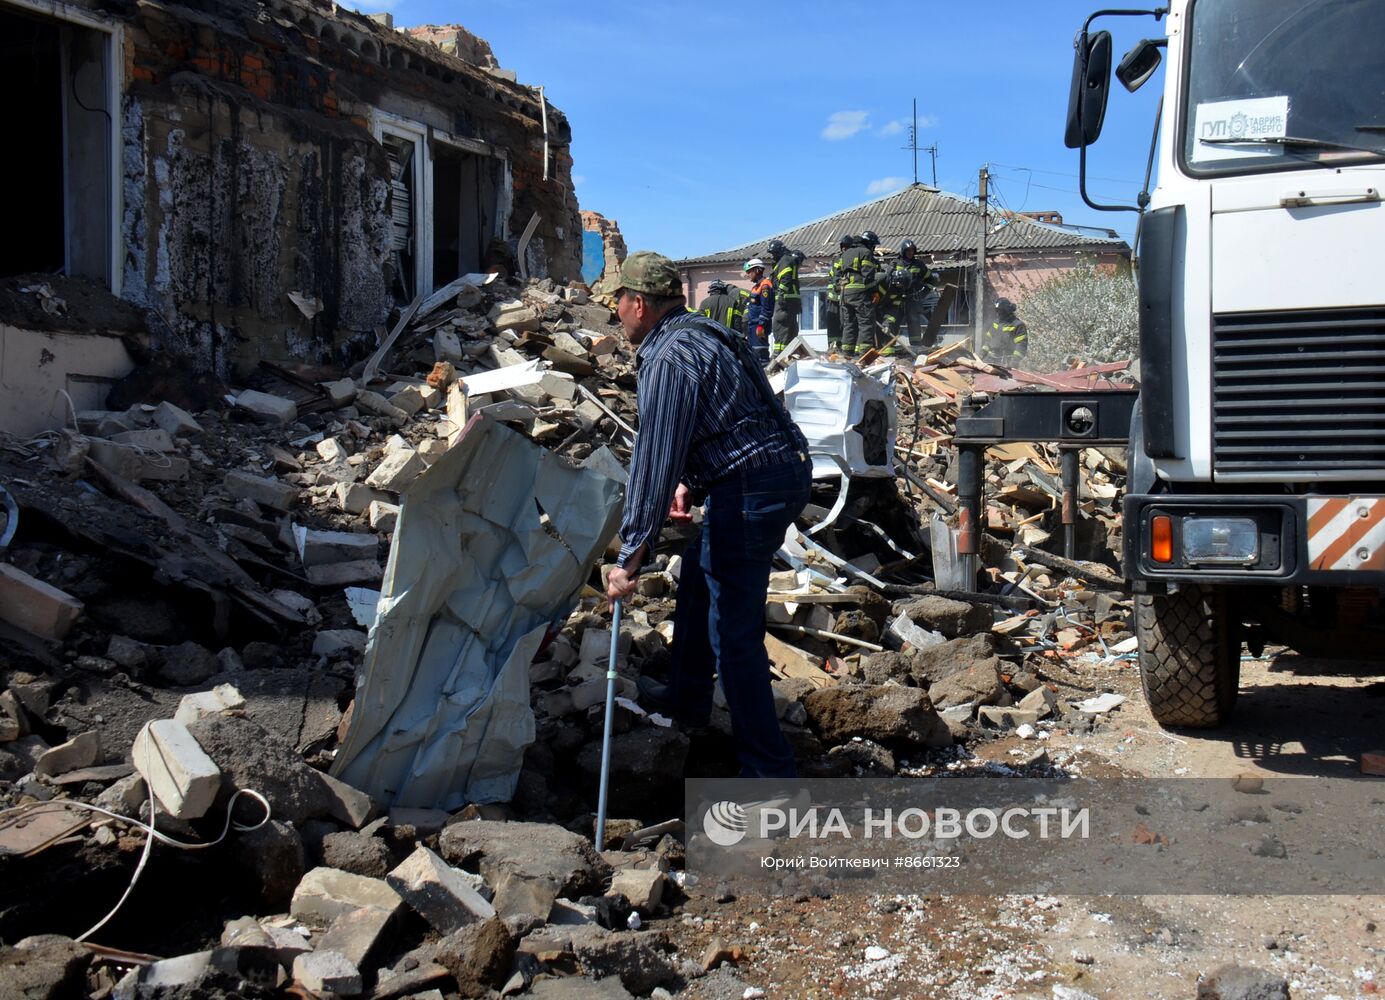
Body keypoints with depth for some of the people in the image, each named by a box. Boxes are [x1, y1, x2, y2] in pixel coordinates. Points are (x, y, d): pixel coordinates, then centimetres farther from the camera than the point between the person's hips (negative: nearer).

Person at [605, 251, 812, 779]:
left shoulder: (667, 358, -16)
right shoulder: (702, 334, 16)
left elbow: (653, 460, -21)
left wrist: (630, 556, -20)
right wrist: (688, 482, 37)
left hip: (750, 490, -11)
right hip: (784, 472, 11)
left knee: (733, 632, -4)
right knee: (698, 575, 28)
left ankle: (769, 771, 0)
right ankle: (687, 697, 43)